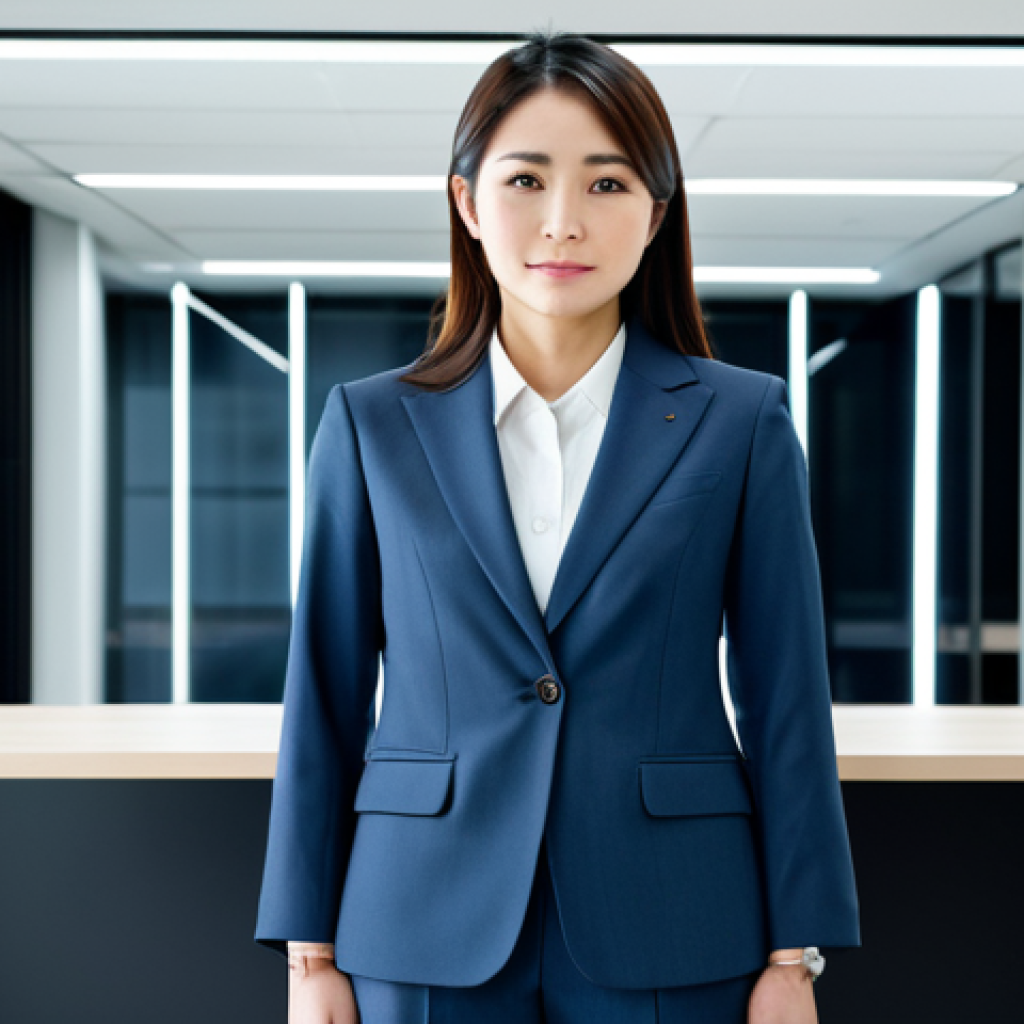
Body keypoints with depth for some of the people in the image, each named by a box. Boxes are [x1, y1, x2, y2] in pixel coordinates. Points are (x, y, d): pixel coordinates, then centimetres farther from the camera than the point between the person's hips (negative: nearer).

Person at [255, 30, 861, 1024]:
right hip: (430, 938, 1)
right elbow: (325, 701, 4)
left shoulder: (742, 422, 0)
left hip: (667, 942, 0)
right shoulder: (371, 424, 3)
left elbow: (786, 703, 1)